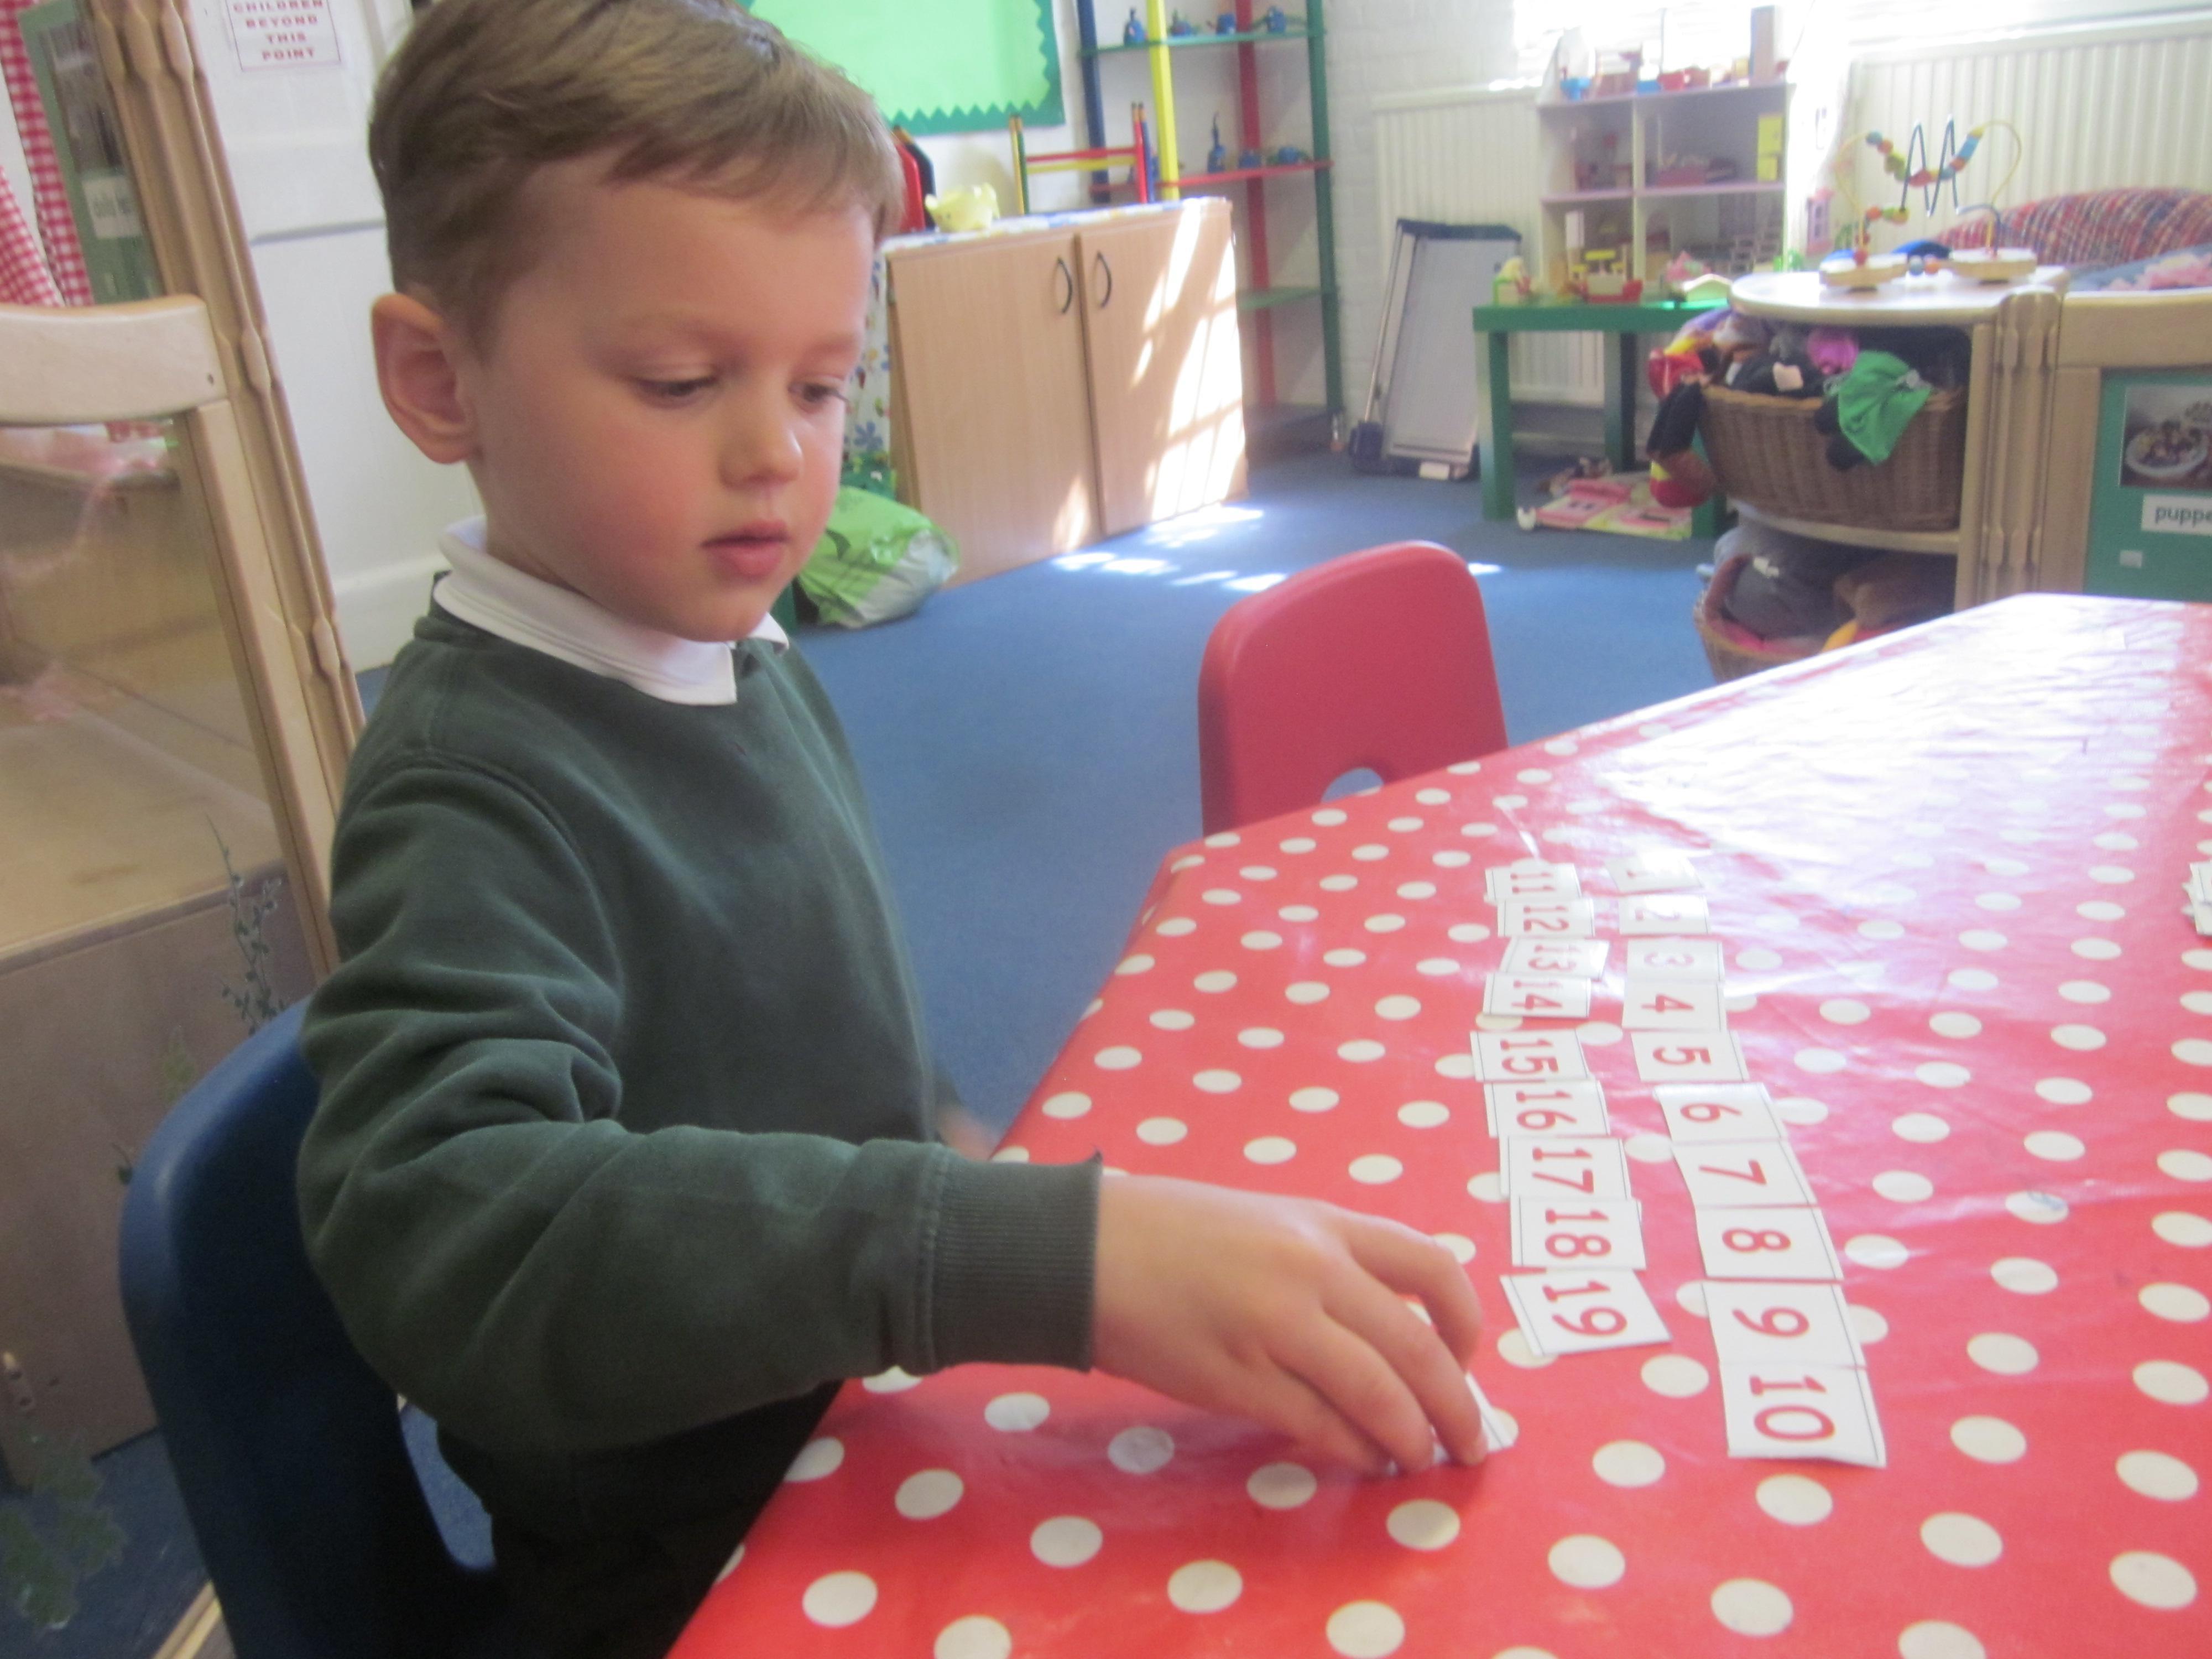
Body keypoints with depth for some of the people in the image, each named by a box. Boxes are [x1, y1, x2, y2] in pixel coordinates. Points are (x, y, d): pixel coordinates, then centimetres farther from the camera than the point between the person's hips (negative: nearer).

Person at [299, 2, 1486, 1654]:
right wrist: (1053, 1250, -49)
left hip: (871, 1429, 7)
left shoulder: (745, 662, 0)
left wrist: (944, 1138, 1)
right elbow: (442, 1225, -41)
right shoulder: (478, 786, -24)